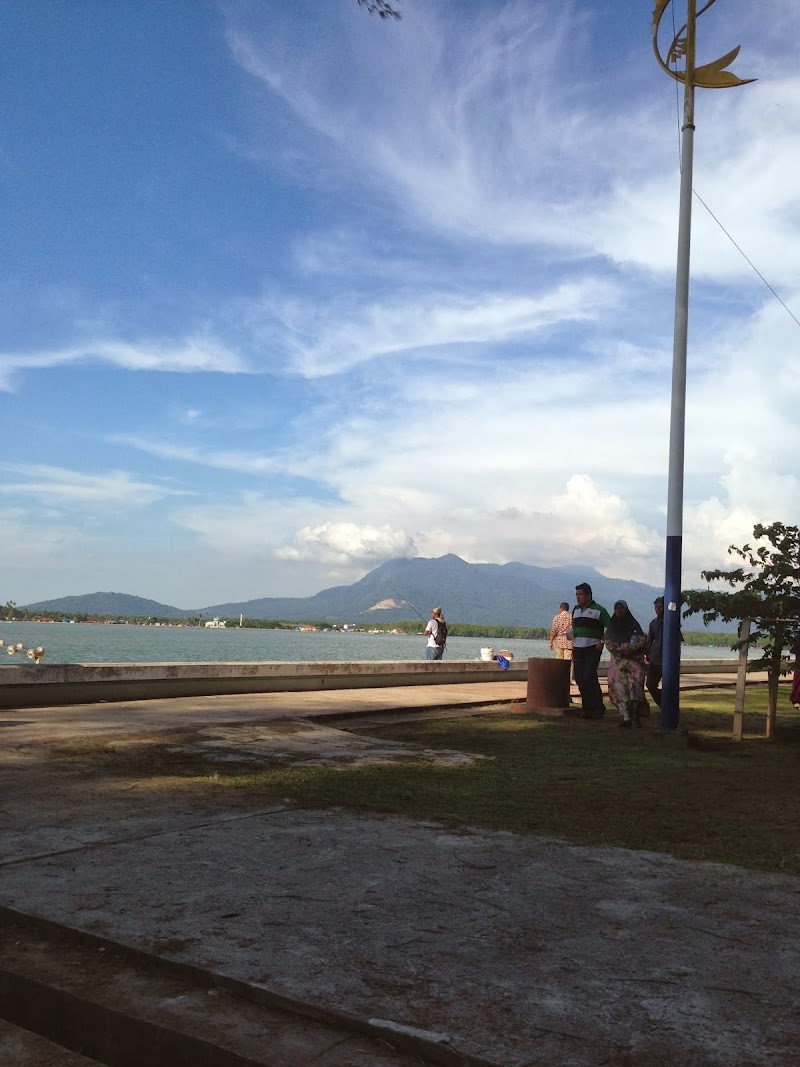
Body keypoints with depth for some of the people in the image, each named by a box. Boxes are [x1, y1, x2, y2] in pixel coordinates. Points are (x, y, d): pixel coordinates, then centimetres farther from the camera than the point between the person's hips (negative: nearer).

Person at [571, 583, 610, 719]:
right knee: (579, 678, 3)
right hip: (578, 649, 6)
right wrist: (573, 643, 13)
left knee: (589, 677, -14)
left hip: (593, 648, -6)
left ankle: (598, 707, -4)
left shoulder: (599, 610, -4)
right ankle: (587, 707, 11)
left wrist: (602, 641, -12)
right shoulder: (575, 610, 14)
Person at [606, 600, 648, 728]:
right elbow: (608, 643, 7)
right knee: (619, 685, -15)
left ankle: (635, 714, -19)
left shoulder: (633, 624, 8)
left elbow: (643, 640, 0)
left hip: (634, 659, -1)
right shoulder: (611, 626, 15)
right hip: (617, 660, 1)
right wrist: (621, 651, -8)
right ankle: (626, 717, -19)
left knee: (635, 680, -23)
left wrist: (631, 650, -14)